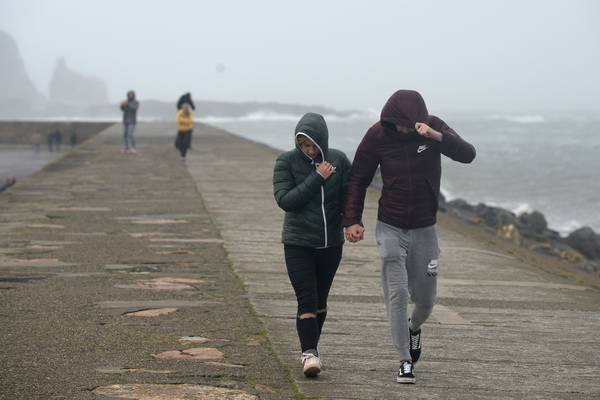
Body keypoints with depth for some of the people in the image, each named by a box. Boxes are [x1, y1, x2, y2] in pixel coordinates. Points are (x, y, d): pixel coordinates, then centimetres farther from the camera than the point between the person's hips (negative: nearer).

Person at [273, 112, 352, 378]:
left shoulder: (338, 160, -2)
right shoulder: (286, 162, -7)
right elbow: (284, 199, -17)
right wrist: (316, 179, -22)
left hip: (331, 243, 3)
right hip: (298, 243, -3)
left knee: (320, 299, 13)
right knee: (306, 301, -11)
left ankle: (311, 348, 26)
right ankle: (309, 353, -10)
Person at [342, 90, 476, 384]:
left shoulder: (434, 127, -10)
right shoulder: (378, 135, -11)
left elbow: (467, 155, -22)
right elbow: (358, 178, 1)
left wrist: (436, 137, -39)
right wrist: (352, 220, -7)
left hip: (424, 228, 1)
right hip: (390, 228, -1)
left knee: (425, 299, 9)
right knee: (397, 294, -10)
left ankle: (414, 327, 44)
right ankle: (405, 361, 0)